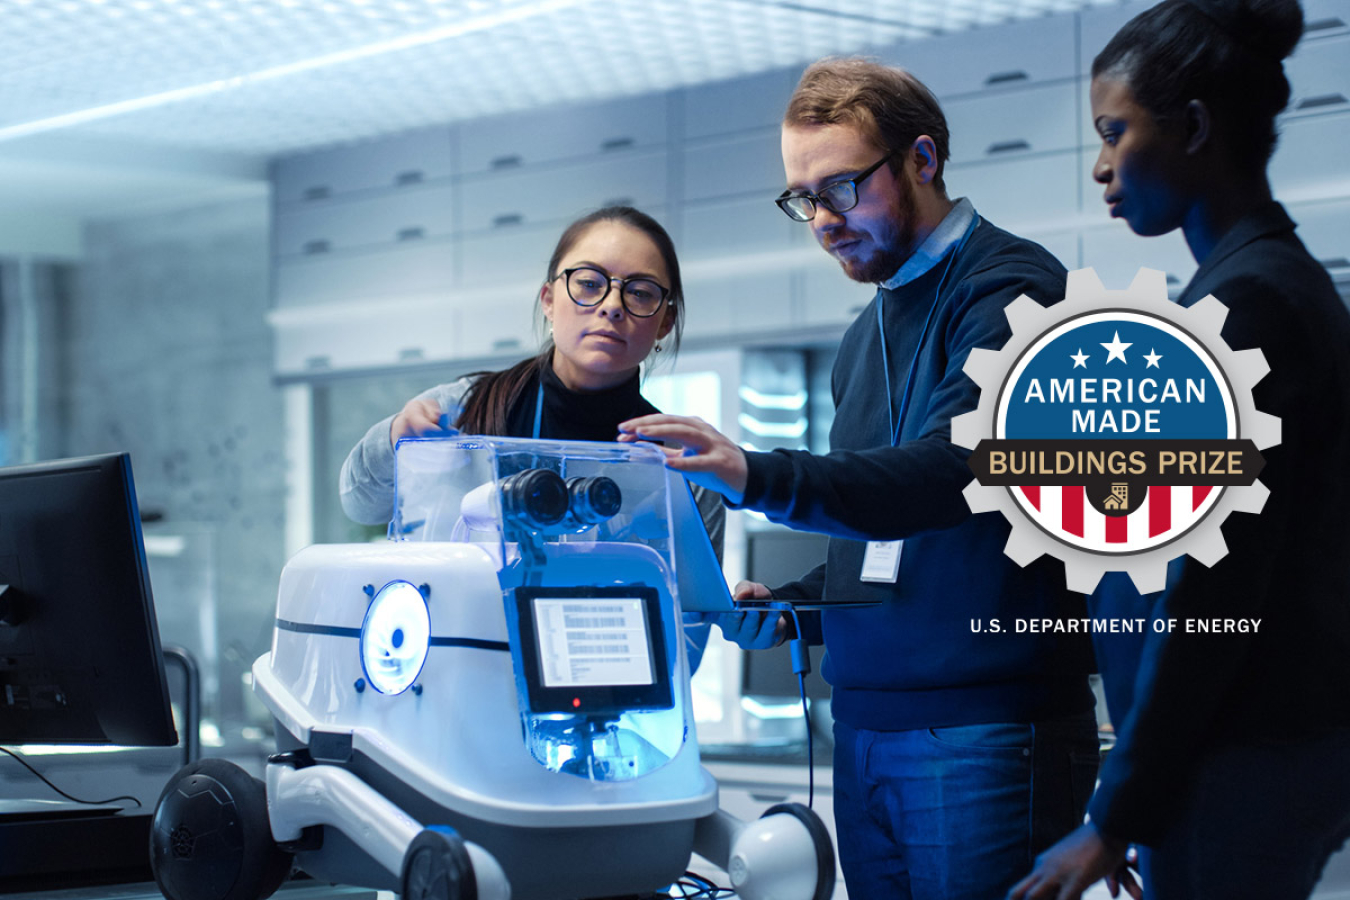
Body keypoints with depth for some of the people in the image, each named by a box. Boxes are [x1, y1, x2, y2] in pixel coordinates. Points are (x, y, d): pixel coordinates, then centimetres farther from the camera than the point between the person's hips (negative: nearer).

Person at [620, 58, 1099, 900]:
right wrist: (791, 607, 8)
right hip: (866, 729, 8)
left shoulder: (1007, 288, -8)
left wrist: (760, 477, -35)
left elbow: (958, 466, -25)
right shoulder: (869, 333, 20)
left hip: (983, 735, -8)